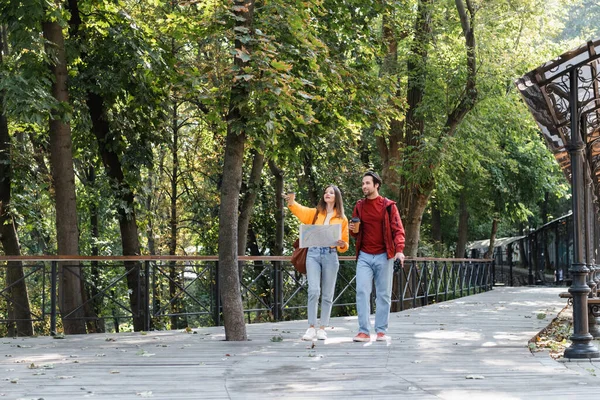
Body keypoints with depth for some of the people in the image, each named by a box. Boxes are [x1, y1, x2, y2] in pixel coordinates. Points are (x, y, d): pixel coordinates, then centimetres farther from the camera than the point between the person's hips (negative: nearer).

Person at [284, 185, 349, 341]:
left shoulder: (342, 219, 13)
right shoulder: (314, 213, 13)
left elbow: (345, 244, 14)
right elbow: (299, 210, -6)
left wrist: (342, 245, -10)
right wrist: (291, 201, -28)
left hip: (330, 256, 1)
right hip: (313, 254, -1)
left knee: (327, 295, 4)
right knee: (314, 290, -14)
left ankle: (322, 329, 12)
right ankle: (311, 328, -9)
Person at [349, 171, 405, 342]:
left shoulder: (388, 206, 1)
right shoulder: (359, 206, 10)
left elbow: (398, 230, -3)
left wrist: (399, 249, -18)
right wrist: (352, 230, -5)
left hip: (383, 256, -2)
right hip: (364, 256, 2)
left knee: (383, 294, 3)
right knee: (362, 292, -9)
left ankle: (381, 331, 10)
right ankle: (364, 331, -9)